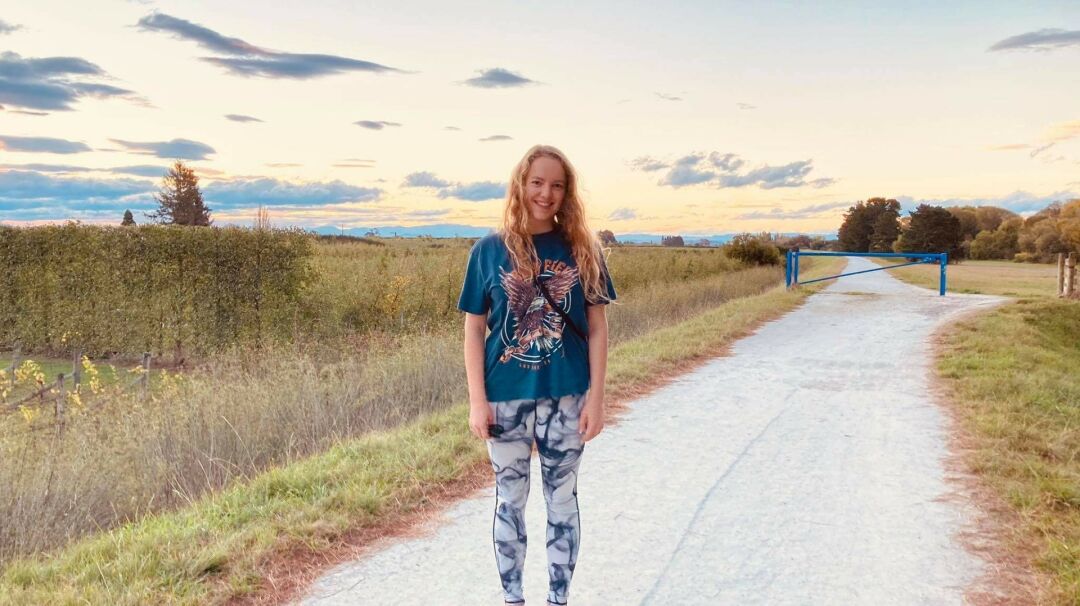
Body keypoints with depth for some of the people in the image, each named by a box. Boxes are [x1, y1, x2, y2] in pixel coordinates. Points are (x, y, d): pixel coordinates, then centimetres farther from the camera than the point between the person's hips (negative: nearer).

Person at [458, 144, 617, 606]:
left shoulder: (581, 249, -1)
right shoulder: (489, 250, -3)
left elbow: (597, 327, 0)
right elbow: (474, 329, -1)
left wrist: (595, 398, -5)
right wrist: (477, 401, -6)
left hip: (566, 398, 1)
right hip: (506, 398, 0)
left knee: (562, 499, 12)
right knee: (510, 500, 13)